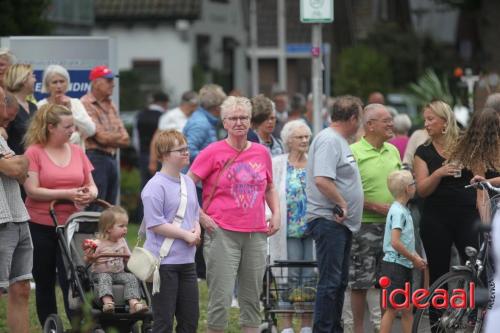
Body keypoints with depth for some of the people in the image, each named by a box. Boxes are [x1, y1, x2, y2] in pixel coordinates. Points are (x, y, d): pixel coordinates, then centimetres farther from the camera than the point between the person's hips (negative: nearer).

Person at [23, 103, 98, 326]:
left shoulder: (77, 151, 8)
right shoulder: (34, 152, -5)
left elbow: (91, 186, 13)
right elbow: (32, 190, -14)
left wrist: (90, 195, -11)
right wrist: (68, 194, -20)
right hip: (41, 226, -2)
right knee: (45, 284, 8)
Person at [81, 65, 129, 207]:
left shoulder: (111, 106, 17)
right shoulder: (86, 105, -9)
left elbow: (125, 140, 12)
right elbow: (101, 137, -14)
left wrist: (110, 138, -7)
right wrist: (118, 137, 5)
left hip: (112, 158, 8)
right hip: (95, 158, -8)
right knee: (94, 209, -9)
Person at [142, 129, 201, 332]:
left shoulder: (188, 183, 12)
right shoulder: (155, 187, -13)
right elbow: (155, 224, -17)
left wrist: (197, 230, 0)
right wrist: (186, 235, -15)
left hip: (187, 261, 8)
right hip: (164, 262, -8)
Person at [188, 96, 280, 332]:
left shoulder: (261, 153, 9)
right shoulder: (213, 152, -5)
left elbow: (270, 188, 24)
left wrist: (276, 213, 10)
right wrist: (201, 216, -10)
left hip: (256, 234, 5)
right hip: (222, 233, -5)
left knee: (252, 298, 9)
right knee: (221, 299, -7)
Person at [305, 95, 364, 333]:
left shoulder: (339, 141, 18)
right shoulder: (329, 140, -15)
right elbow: (322, 180, -26)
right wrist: (342, 204, -20)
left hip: (342, 223, 11)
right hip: (329, 221, -11)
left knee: (340, 281, 14)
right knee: (330, 282, -12)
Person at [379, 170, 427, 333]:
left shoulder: (404, 210, 13)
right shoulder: (398, 212, -16)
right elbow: (395, 242, -25)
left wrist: (416, 257, 8)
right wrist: (413, 258, -16)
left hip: (404, 266, 9)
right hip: (394, 264, -9)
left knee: (407, 309, 10)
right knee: (392, 309, -7)